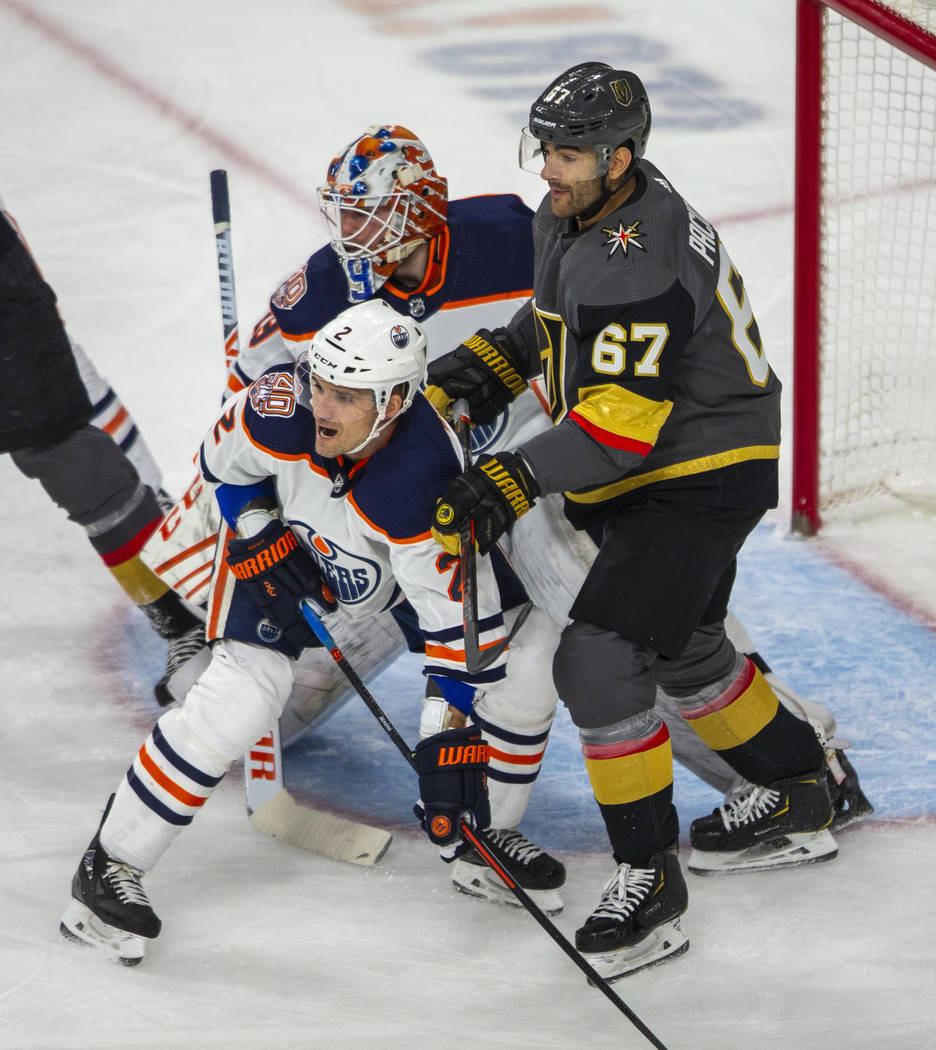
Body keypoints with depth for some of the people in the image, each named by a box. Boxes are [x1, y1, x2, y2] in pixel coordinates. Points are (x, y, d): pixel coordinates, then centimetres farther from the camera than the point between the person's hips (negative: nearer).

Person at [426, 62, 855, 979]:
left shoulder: (644, 264, -31)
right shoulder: (577, 209, 0)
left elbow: (619, 424, -33)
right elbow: (550, 320, 18)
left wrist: (510, 484, -36)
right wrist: (475, 372, 4)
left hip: (702, 480, -11)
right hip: (639, 480, 11)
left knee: (598, 658, -17)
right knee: (683, 648, 25)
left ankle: (649, 882, -7)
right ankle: (796, 801, 45)